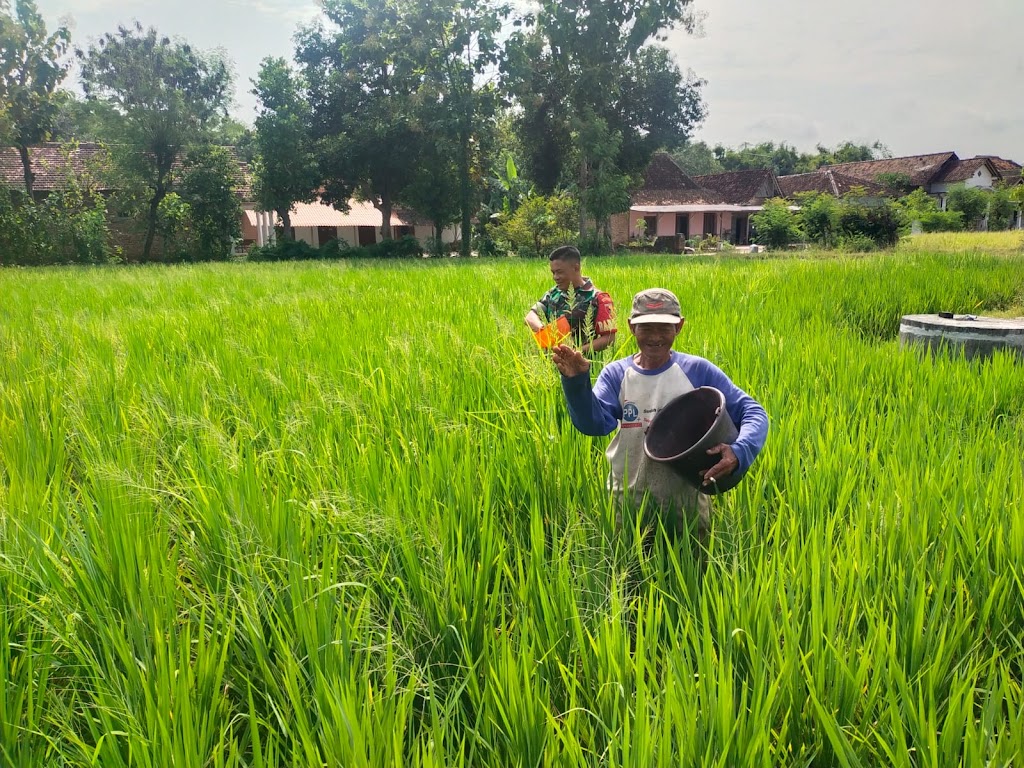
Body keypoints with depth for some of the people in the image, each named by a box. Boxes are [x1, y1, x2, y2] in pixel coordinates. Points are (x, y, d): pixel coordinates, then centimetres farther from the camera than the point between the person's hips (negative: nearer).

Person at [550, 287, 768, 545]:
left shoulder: (698, 371, -6)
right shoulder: (616, 374, -3)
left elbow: (752, 412, -9)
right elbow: (593, 424, -17)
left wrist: (739, 452, -29)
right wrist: (577, 381, -34)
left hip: (687, 499, 0)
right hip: (629, 501, 1)